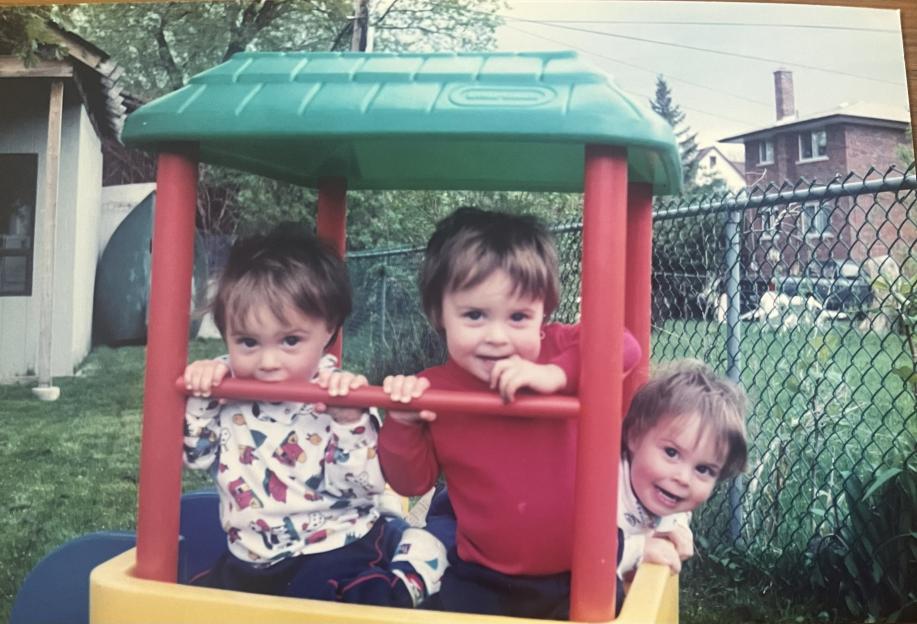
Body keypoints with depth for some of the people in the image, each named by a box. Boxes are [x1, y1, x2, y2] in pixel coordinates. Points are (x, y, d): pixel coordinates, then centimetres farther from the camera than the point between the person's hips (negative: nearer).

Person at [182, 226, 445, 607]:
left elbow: (365, 485, -23)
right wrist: (198, 401, -11)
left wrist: (350, 422, -38)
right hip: (250, 559, 6)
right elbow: (195, 455, 5)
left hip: (336, 552, -6)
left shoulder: (342, 400, -18)